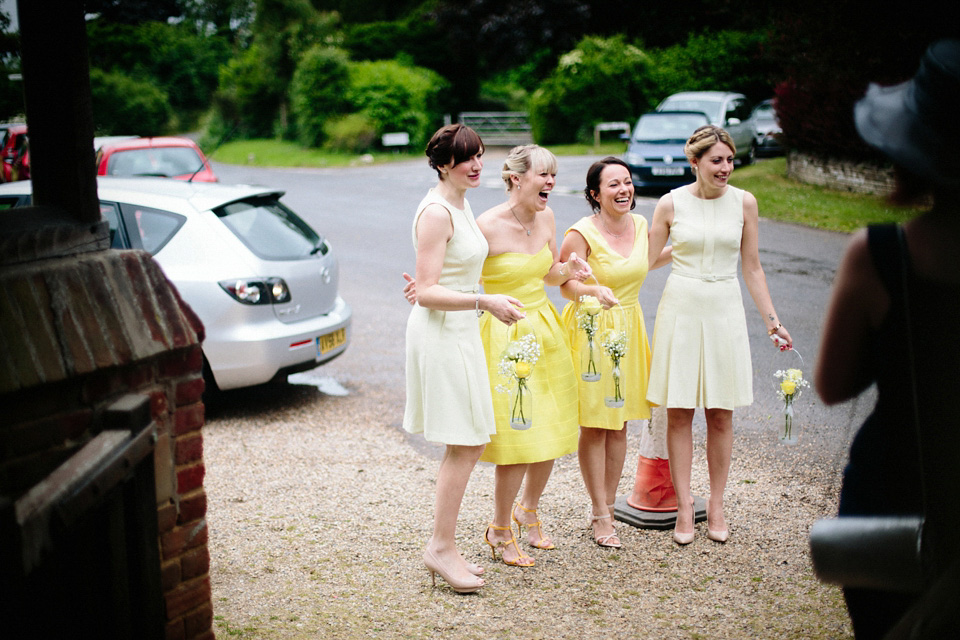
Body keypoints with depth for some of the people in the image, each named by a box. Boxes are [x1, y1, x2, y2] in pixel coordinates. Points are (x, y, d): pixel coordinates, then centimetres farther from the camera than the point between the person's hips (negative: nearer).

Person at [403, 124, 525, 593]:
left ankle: (443, 545, 20)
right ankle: (441, 547, 5)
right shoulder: (436, 212, -17)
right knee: (464, 445, -5)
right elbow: (427, 293, -21)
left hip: (460, 332, 10)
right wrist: (485, 301, -27)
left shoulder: (459, 204, 13)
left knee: (468, 444, 12)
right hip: (441, 335, -10)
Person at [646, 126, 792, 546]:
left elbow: (752, 267, 9)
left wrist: (771, 319, 7)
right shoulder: (671, 204, -2)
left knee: (720, 414, 6)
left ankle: (716, 506, 19)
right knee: (679, 413, 2)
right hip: (680, 308, -1)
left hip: (725, 310, 1)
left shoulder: (743, 202, 2)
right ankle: (684, 507, 12)